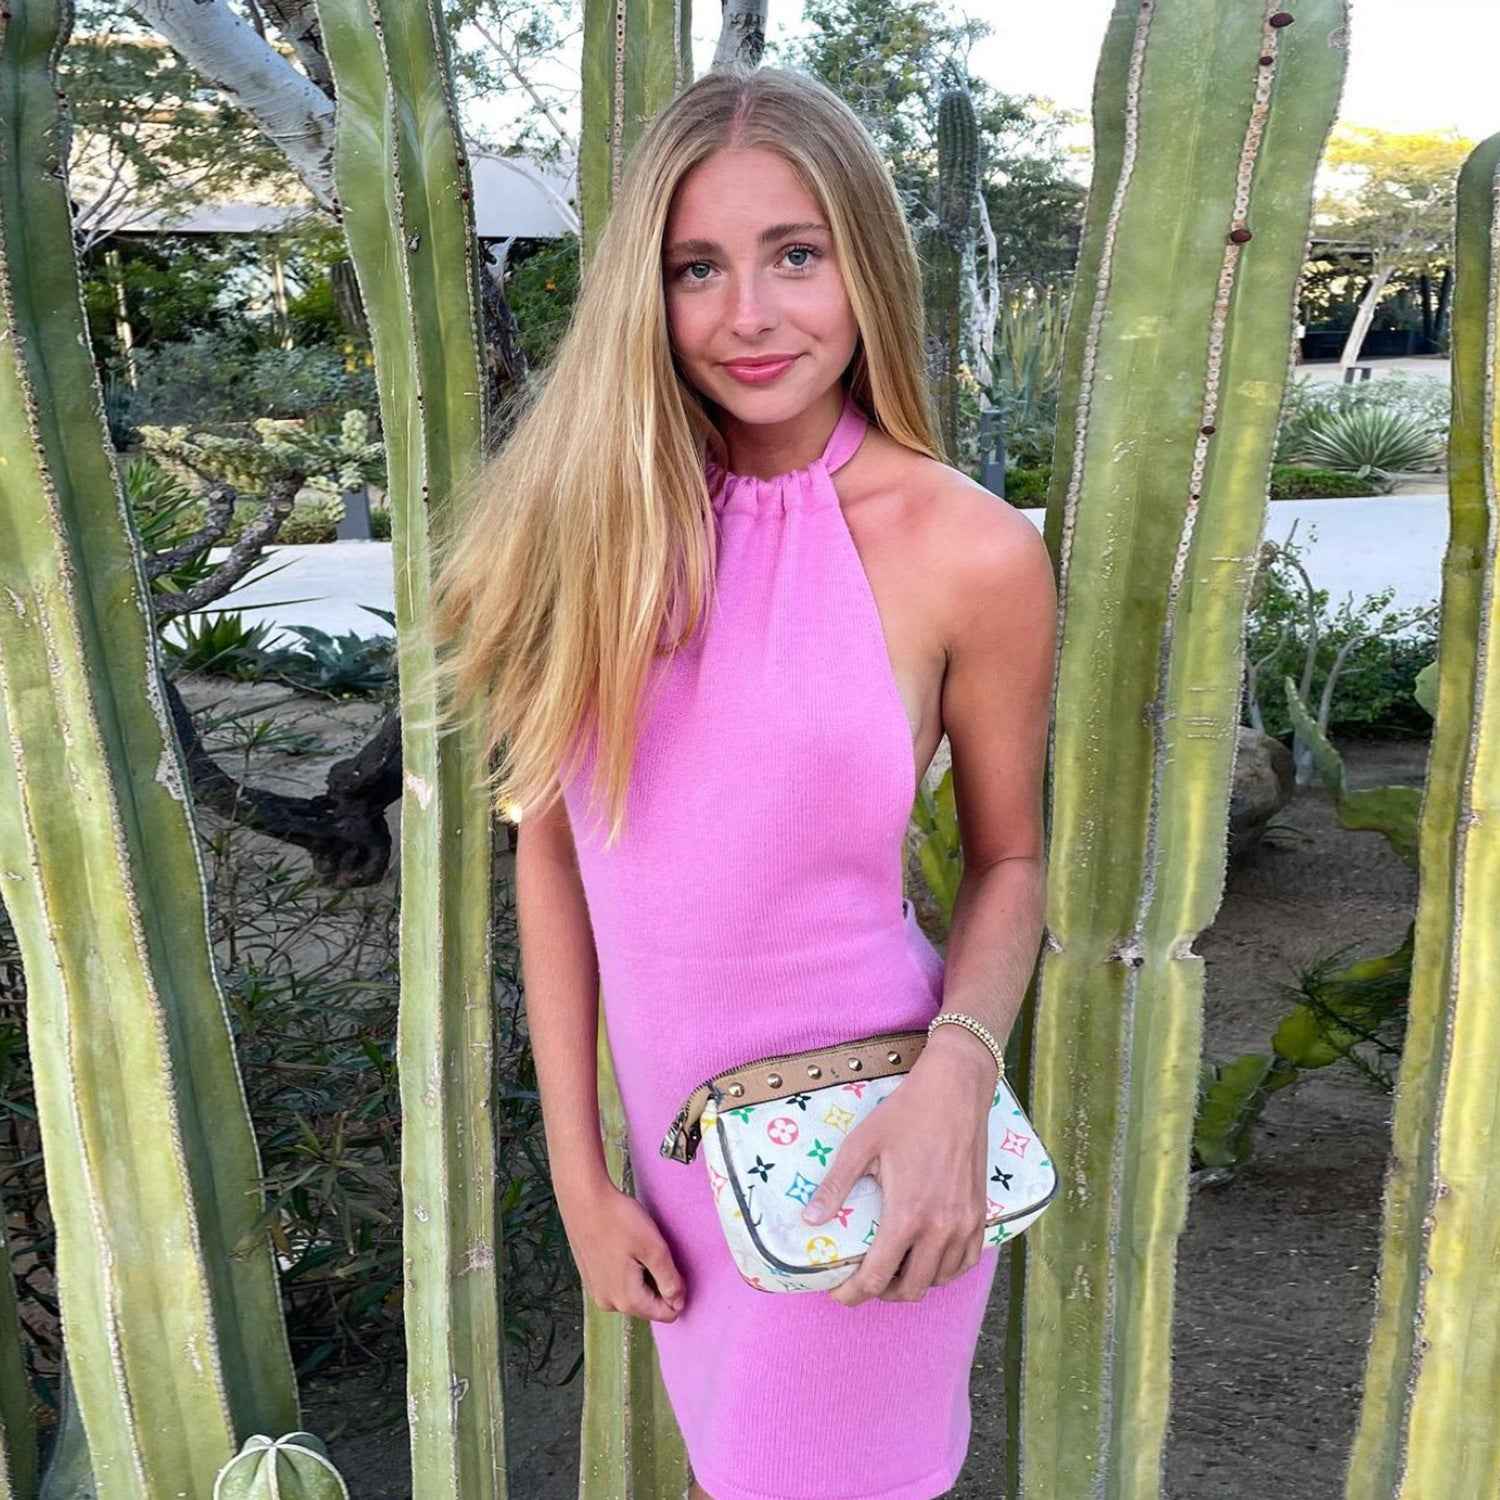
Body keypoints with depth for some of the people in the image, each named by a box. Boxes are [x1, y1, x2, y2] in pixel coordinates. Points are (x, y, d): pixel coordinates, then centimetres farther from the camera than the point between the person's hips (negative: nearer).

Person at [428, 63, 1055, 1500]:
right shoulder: (602, 518, -6)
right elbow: (551, 843, -3)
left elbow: (1007, 857, -3)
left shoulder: (967, 551, -15)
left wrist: (958, 1067, -22)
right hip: (669, 1133, 4)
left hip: (856, 1153, -3)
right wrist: (576, 1171, -3)